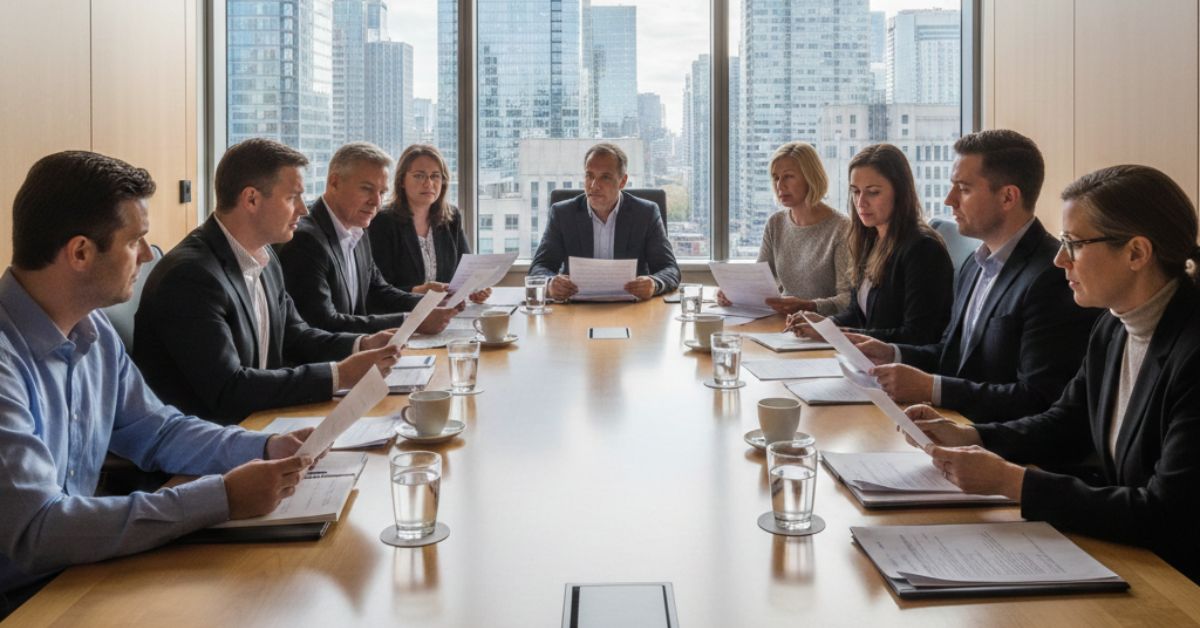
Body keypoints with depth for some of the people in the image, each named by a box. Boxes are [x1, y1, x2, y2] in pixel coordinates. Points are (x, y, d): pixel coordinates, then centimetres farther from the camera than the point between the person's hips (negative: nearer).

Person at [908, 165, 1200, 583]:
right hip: (1119, 550, 7)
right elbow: (1065, 425, 16)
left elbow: (1166, 518, -26)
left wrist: (1009, 480, -24)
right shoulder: (1114, 328, 3)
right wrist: (964, 436, -1)